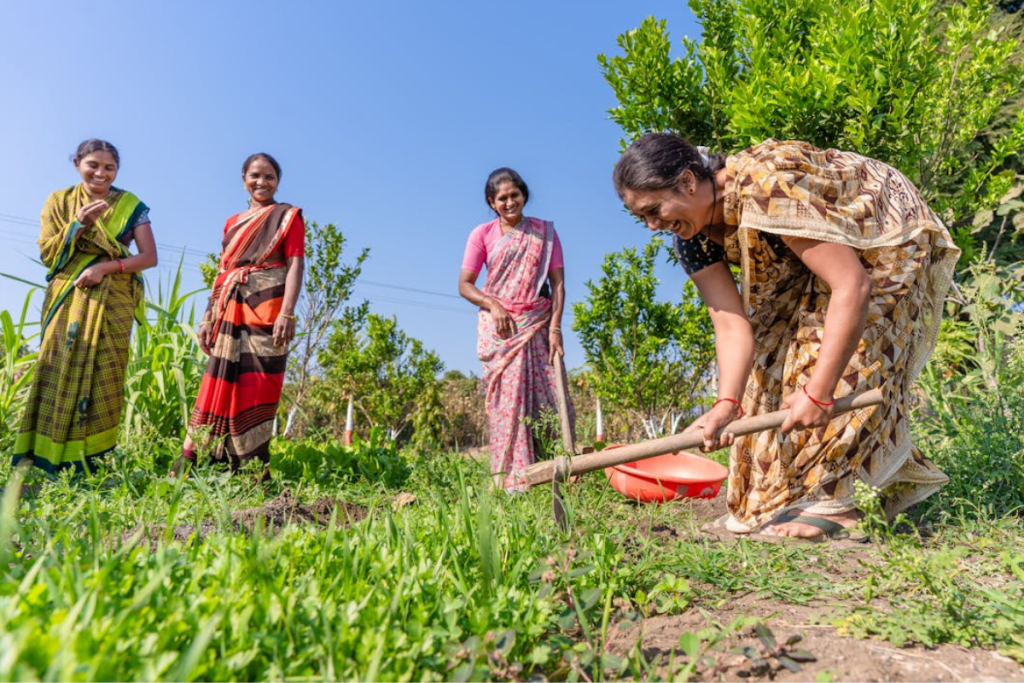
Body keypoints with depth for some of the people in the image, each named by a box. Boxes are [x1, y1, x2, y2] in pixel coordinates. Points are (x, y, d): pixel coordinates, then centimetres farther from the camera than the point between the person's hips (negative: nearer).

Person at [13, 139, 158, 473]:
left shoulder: (131, 206, 5)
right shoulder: (59, 200, 9)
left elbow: (150, 257, -2)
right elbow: (47, 254, 2)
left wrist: (105, 267, -14)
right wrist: (79, 224, -11)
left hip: (112, 302, -1)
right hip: (67, 299, 1)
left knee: (103, 374, -5)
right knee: (60, 371, -5)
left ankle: (85, 457, 0)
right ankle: (44, 456, -2)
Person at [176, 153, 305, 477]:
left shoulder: (288, 216, 5)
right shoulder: (233, 222, 20)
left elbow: (295, 265, -6)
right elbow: (222, 272, 20)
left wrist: (287, 313, -19)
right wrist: (209, 316, 12)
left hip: (266, 311, -5)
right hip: (231, 312, 5)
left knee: (257, 388, -5)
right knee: (220, 384, 4)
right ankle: (189, 462, 8)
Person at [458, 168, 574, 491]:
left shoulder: (544, 232, 7)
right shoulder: (483, 234, 4)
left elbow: (557, 283, 2)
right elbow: (464, 284, 3)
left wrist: (555, 327, -9)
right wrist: (492, 304, -14)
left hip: (538, 325, 1)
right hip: (499, 327, -1)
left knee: (550, 397, -4)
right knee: (507, 399, -4)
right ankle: (512, 480, 2)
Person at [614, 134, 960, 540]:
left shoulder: (767, 189, -40)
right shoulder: (692, 235, -15)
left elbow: (853, 286, -40)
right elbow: (731, 323, -21)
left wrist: (817, 392, -41)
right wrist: (727, 403, -35)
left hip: (891, 243, -7)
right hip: (815, 265, 8)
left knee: (849, 361, -23)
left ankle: (829, 498, -14)